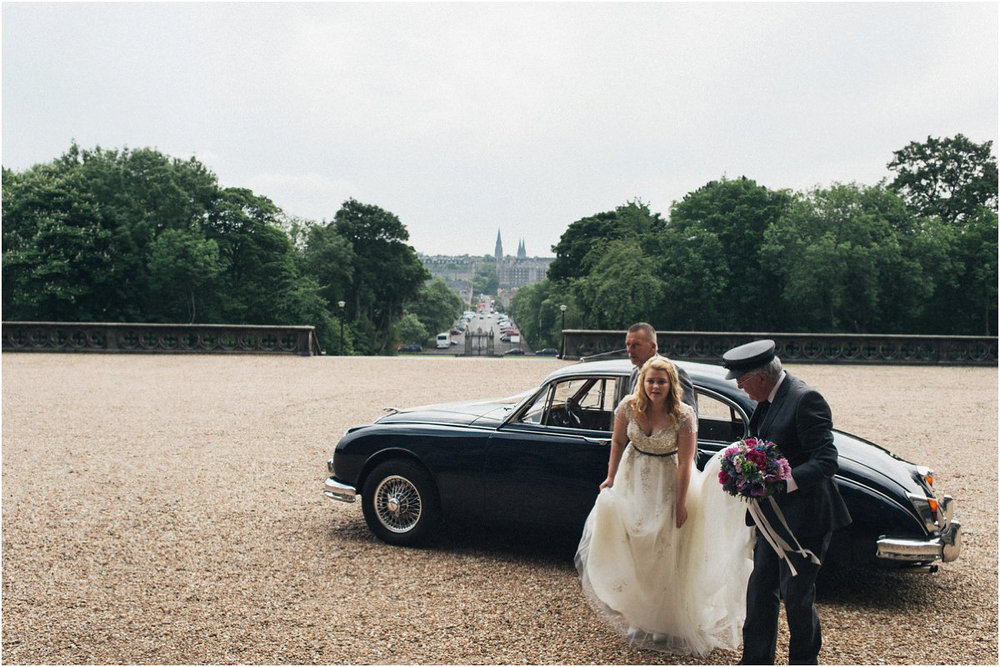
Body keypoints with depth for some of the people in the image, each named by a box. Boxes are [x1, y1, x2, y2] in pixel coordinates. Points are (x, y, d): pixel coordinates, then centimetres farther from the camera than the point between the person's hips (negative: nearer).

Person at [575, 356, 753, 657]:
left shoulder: (683, 415, -21)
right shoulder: (628, 407, -13)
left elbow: (685, 462, -17)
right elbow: (618, 442, 3)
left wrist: (680, 504, -15)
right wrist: (610, 478, 5)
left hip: (668, 483, -3)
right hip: (634, 479, 3)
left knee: (666, 553, 2)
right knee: (633, 547, 9)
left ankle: (666, 623, 20)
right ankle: (638, 617, 29)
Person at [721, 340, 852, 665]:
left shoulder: (806, 400, -20)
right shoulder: (768, 401, 7)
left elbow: (826, 462, -24)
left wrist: (779, 484, -32)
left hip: (803, 519, -9)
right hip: (772, 518, 9)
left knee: (797, 596, 7)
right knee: (760, 591, 14)